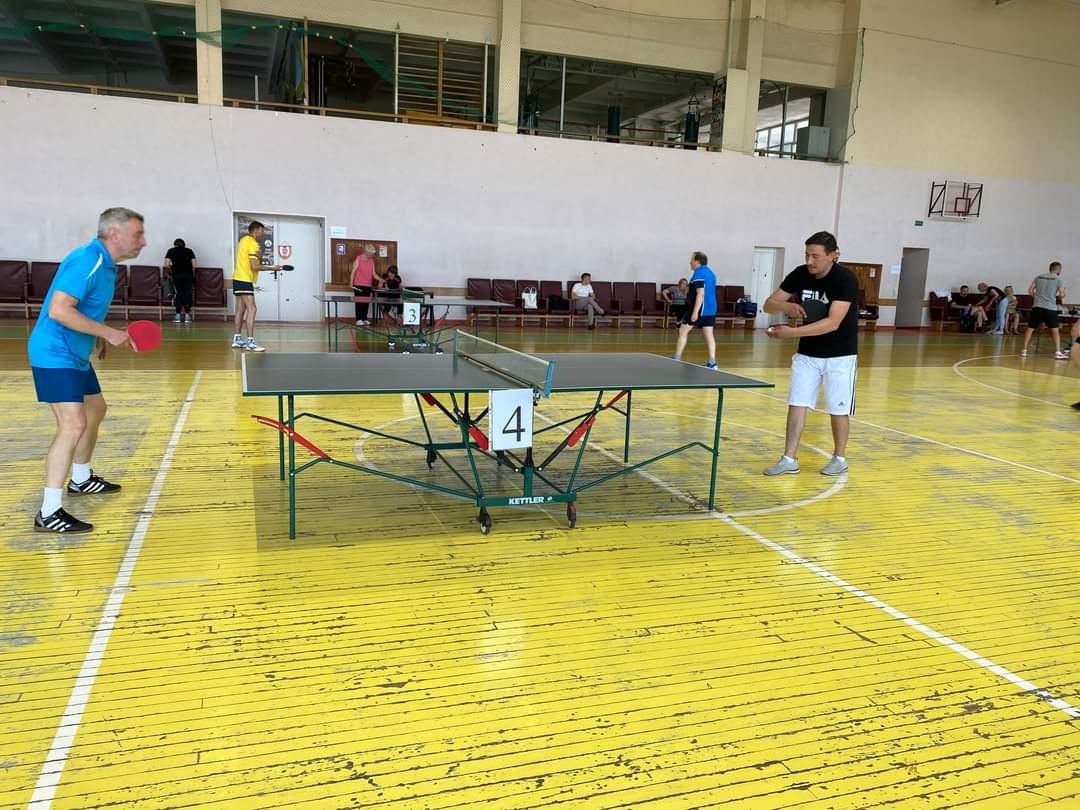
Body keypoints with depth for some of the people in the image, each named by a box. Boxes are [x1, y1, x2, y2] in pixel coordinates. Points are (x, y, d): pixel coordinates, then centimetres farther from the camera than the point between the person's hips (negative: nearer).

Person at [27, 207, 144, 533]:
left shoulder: (105, 264, 9)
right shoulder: (87, 261, -21)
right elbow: (58, 310, -29)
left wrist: (99, 335, 10)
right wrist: (107, 332, -25)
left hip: (76, 355, 11)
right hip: (55, 355, -11)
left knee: (95, 410, 23)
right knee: (73, 424, -18)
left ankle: (81, 479, 41)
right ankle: (49, 513, -14)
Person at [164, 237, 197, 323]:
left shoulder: (171, 251, 16)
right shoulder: (189, 251, 18)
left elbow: (167, 265, 7)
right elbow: (194, 266, 8)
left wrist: (168, 274, 22)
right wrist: (193, 275, 20)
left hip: (177, 274, 0)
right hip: (188, 274, 0)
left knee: (178, 293, 5)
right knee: (188, 293, 3)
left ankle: (178, 315, 2)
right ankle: (187, 315, -1)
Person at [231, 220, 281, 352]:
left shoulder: (244, 240, 14)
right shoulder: (253, 244, -14)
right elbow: (254, 266, -20)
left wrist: (258, 257, -1)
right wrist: (272, 267, -12)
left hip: (238, 278, 10)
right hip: (245, 280, -10)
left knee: (241, 309, 13)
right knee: (251, 309, -14)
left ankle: (237, 339, 19)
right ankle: (250, 342, -19)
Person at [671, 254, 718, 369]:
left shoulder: (699, 273, -13)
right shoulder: (710, 272, 16)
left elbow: (700, 294, -21)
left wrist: (695, 312, -25)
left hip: (701, 308, -9)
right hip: (711, 309, 9)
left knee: (683, 331, 2)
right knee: (709, 335, 5)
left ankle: (676, 359, 3)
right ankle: (712, 363, 1)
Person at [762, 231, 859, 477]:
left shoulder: (846, 279, -22)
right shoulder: (799, 274, -6)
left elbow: (832, 323, -31)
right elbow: (769, 305, -3)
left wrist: (792, 332, -38)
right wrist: (785, 305, -26)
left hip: (839, 355, -4)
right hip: (807, 353, 4)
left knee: (838, 409, 5)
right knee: (797, 404, 1)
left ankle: (840, 458, 23)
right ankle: (789, 459, 7)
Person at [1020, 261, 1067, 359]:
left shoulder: (1039, 276, 10)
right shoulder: (1058, 279, 1)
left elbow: (1030, 291, 8)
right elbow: (1062, 295, -6)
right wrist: (1058, 298, 15)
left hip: (1037, 306, 2)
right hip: (1050, 308, -2)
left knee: (1030, 328, 7)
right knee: (1055, 330, 6)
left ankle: (1024, 350, 4)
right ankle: (1058, 352, 3)